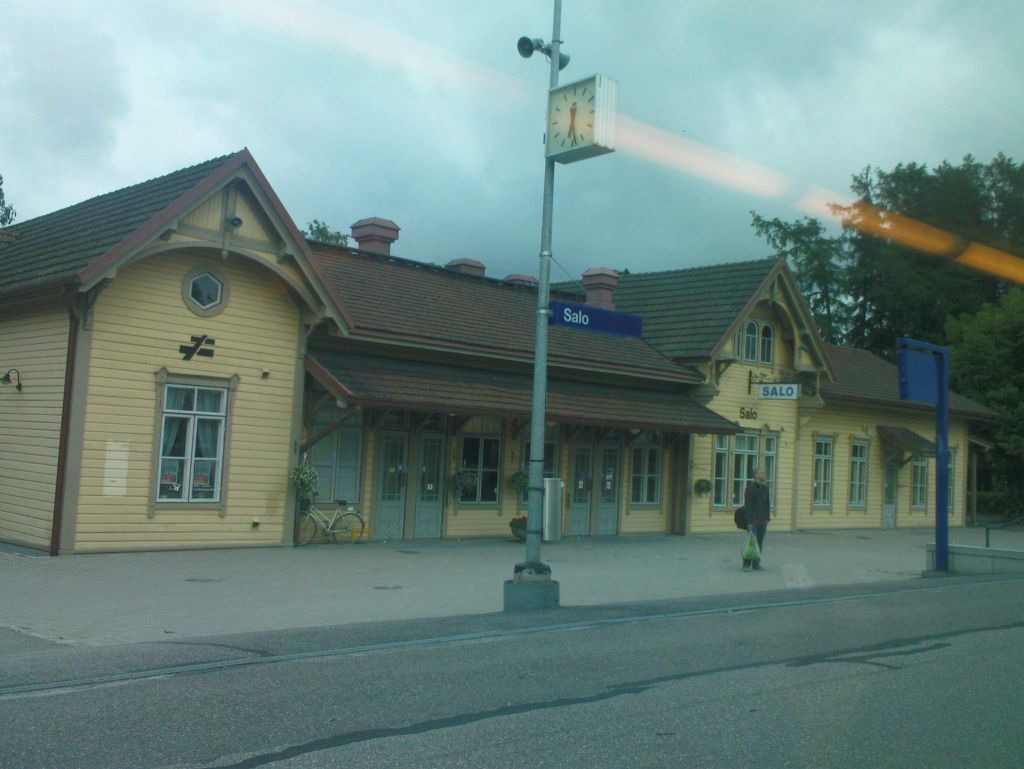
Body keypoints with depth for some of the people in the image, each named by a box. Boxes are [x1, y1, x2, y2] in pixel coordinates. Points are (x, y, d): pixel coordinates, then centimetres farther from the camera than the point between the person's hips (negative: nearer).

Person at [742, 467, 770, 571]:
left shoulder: (765, 488, 12)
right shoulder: (750, 488, -8)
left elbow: (767, 504, 18)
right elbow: (747, 505, -12)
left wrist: (768, 518, 10)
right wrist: (749, 521, -16)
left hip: (763, 520, 6)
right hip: (753, 520, -6)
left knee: (760, 543, 7)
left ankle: (756, 563, 15)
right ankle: (746, 564, -1)